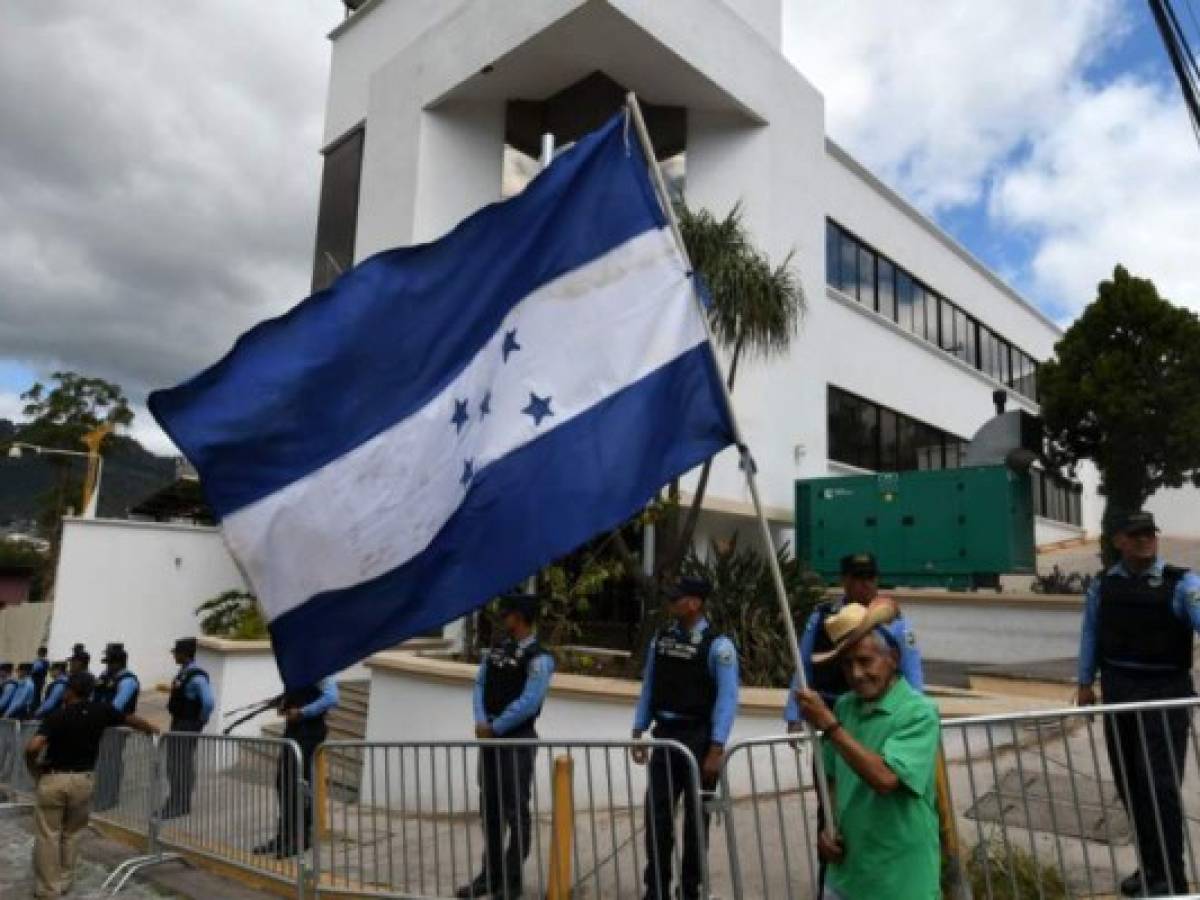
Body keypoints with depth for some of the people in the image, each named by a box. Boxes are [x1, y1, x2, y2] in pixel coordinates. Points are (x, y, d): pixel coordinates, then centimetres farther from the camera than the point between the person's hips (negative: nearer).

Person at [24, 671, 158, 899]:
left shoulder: (56, 716, -11)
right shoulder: (100, 711, 0)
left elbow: (32, 748, -23)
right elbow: (131, 720, 15)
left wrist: (34, 769, -2)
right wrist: (152, 729, 33)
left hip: (54, 779, -3)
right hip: (82, 780, 3)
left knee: (48, 836, 8)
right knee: (71, 834, 20)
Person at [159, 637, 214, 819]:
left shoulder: (197, 677, -23)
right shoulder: (182, 673, 7)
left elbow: (209, 702, -30)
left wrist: (201, 720, -17)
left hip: (188, 726, -10)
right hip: (177, 723, 10)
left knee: (182, 765, -3)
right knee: (173, 764, 18)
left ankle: (181, 805, 6)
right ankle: (176, 802, 31)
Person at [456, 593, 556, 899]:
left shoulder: (538, 658, -14)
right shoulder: (496, 651, 9)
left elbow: (528, 702, -19)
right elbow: (480, 685, 8)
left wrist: (494, 728, -14)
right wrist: (481, 723, -7)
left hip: (518, 740, -8)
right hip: (490, 738, 8)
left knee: (515, 812, 2)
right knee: (490, 810, 16)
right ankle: (490, 875, 29)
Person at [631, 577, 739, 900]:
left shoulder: (718, 645, -12)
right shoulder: (660, 640, 4)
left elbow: (727, 698, -14)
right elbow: (648, 688, 10)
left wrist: (716, 749, -18)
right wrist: (638, 731, 6)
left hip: (699, 738, -4)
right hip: (665, 735, 5)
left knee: (696, 817, 10)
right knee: (657, 813, 7)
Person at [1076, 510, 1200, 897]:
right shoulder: (1103, 586, 5)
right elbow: (1091, 635, 10)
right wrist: (1086, 683, 9)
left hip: (1166, 692, -5)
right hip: (1118, 690, 5)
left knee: (1160, 783, -7)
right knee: (1129, 782, 13)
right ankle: (1151, 865, 30)